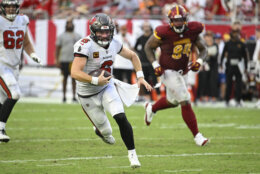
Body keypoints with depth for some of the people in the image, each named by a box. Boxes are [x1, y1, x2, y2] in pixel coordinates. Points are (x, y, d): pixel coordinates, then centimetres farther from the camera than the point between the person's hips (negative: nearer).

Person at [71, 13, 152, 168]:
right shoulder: (86, 46, -26)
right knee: (106, 131, 8)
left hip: (107, 87, 4)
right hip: (88, 95, -4)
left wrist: (140, 76, 1)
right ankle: (101, 131, 47)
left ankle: (132, 154, -10)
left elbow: (132, 56, 11)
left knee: (121, 118, -20)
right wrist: (96, 81, -43)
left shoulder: (113, 44, -7)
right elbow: (75, 72, -34)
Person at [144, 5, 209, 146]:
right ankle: (197, 136, -8)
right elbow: (148, 47, -6)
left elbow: (203, 49, 4)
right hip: (168, 71, -6)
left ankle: (151, 108, 54)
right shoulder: (163, 33, -21)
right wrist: (155, 65, -16)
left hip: (182, 72, 6)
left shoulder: (192, 31, -9)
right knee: (185, 102, -14)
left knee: (173, 101, 25)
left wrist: (199, 61, -15)